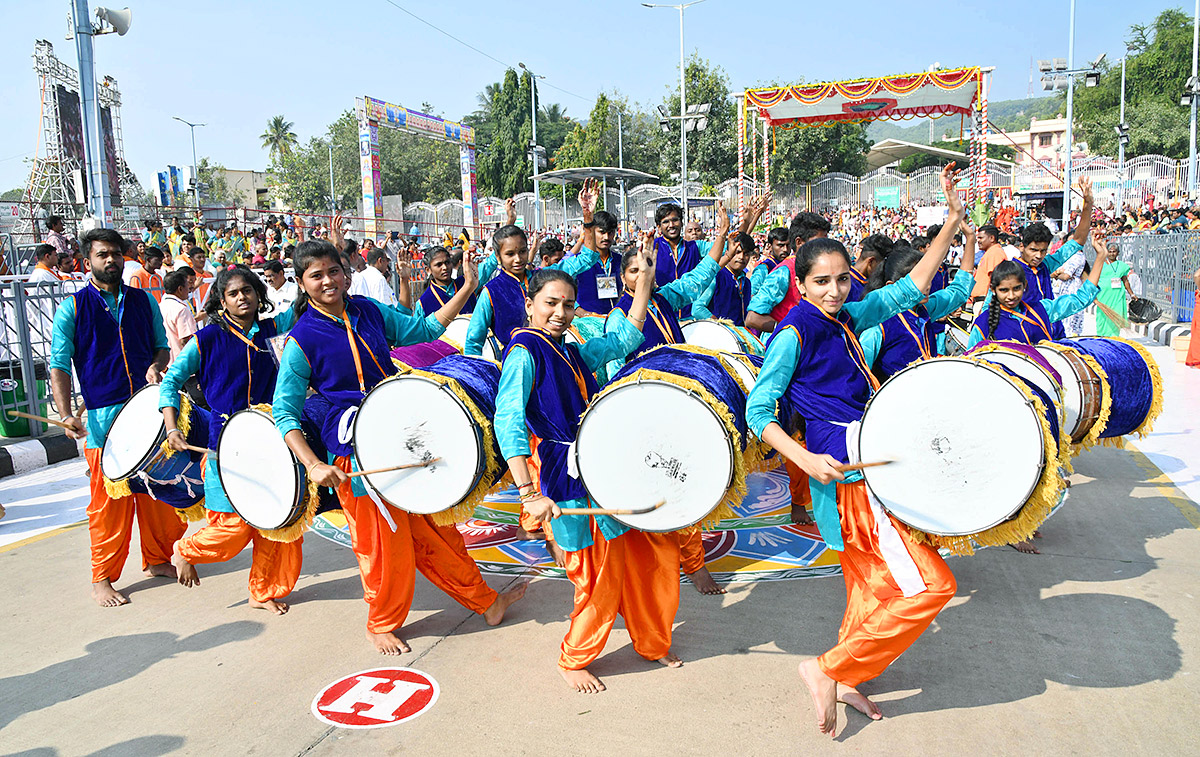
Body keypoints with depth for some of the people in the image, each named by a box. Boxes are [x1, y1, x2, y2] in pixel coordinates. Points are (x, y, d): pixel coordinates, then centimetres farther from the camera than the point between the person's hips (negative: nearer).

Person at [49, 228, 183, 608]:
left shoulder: (144, 301, 11)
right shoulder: (72, 308, 1)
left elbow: (161, 344, 19)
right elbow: (59, 364, -3)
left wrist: (156, 365, -5)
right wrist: (66, 415, -14)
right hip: (103, 417, -3)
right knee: (110, 498, 0)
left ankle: (158, 559, 27)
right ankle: (102, 579, 14)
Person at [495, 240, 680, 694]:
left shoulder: (573, 353, 12)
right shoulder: (524, 351, -11)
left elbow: (625, 338, 20)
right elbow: (507, 420, -22)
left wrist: (645, 276, 16)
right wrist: (529, 493, -30)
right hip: (570, 479, -8)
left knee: (657, 553, 12)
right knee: (600, 578, 1)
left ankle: (652, 642, 34)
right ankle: (573, 660, 27)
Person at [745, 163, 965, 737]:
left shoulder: (847, 318, 10)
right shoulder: (794, 335, -12)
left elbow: (909, 288, 16)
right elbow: (758, 411, -12)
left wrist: (952, 220, 10)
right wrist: (805, 460, -23)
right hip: (848, 471, -8)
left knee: (872, 586, 17)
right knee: (929, 585, -8)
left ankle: (845, 681, 34)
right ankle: (826, 670, 1)